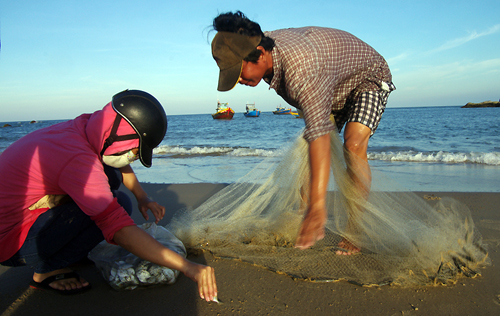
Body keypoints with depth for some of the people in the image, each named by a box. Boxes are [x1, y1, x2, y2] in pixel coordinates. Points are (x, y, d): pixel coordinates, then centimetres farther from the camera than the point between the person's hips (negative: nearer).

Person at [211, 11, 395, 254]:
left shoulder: (300, 70, -45)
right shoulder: (266, 46, -18)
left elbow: (320, 134, -53)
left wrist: (317, 206, -58)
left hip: (368, 78, -8)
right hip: (334, 89, 8)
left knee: (353, 146, -29)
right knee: (307, 150, 0)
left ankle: (356, 230, -19)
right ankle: (305, 217, 8)